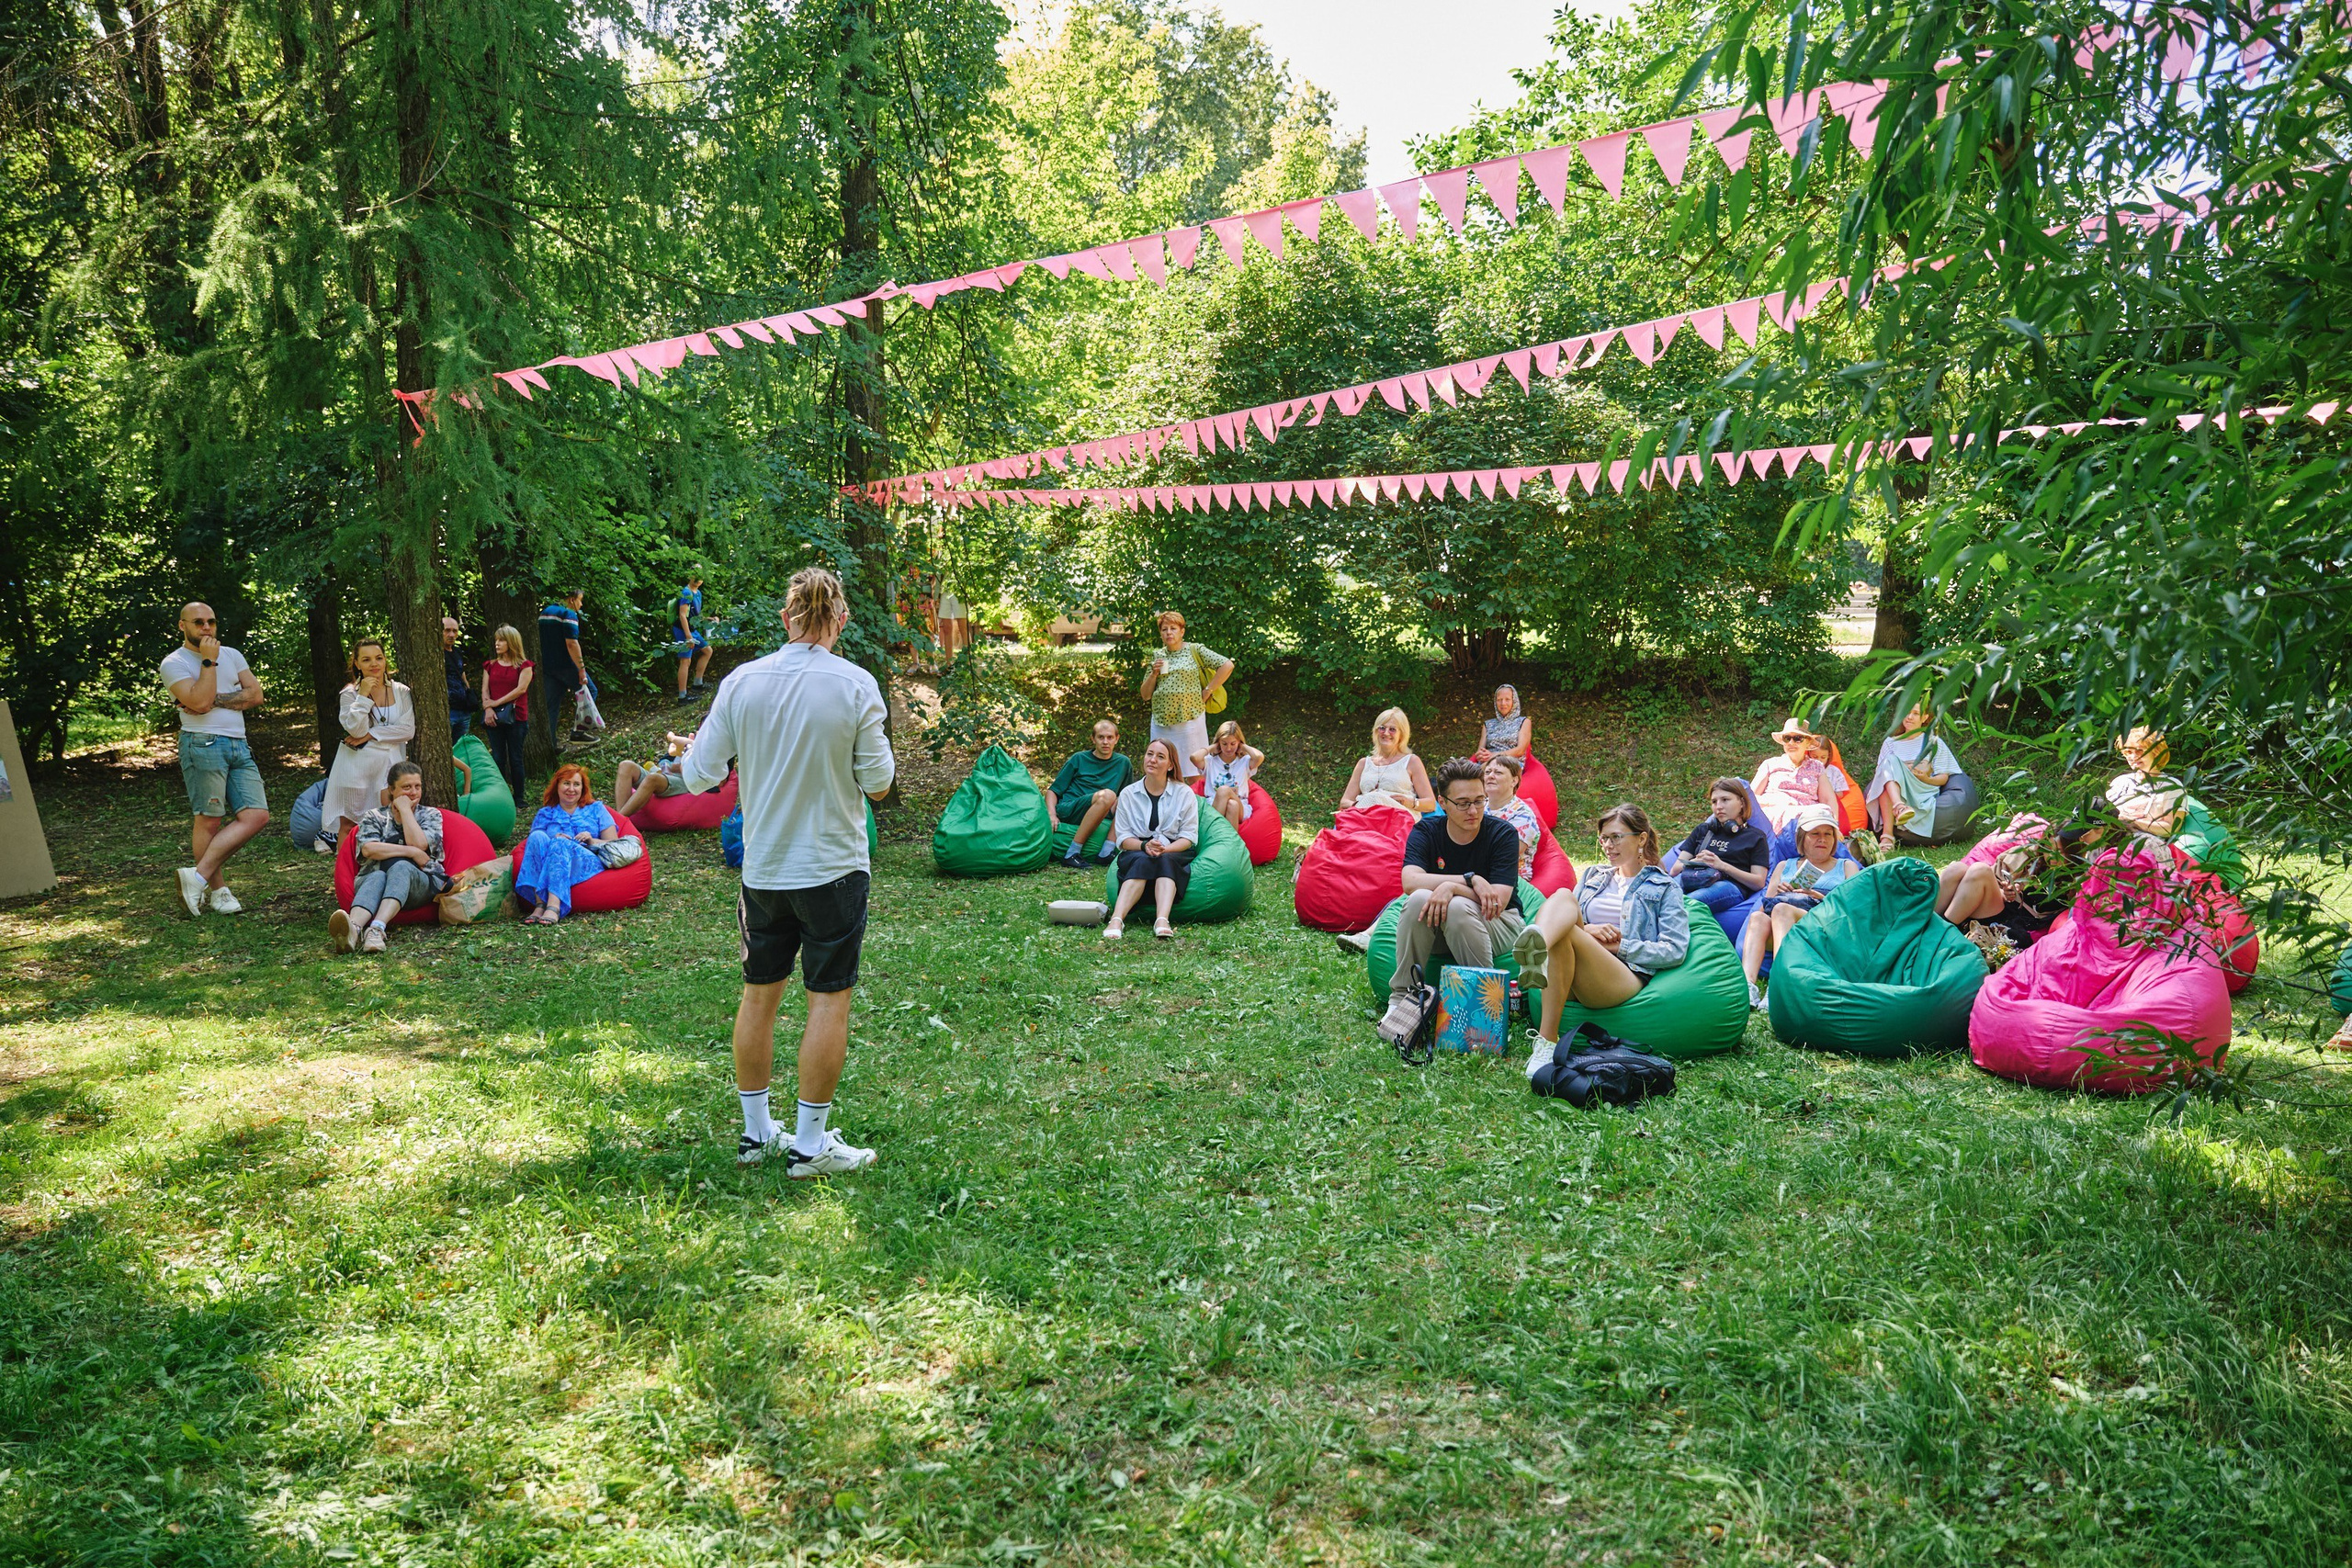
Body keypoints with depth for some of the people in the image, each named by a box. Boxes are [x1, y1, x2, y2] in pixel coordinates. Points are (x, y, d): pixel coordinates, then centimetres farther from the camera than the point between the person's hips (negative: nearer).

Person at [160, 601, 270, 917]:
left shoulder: (232, 655, 18)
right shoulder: (175, 662, 1)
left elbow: (255, 695, 6)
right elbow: (200, 702, -15)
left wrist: (216, 700, -7)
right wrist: (209, 661, -8)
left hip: (239, 746, 6)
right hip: (204, 745, -6)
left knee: (257, 815, -6)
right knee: (209, 820, -5)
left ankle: (199, 875, -5)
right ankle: (218, 890, 4)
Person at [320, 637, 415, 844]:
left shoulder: (401, 692, 7)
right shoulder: (350, 694, 3)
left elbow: (408, 730, -3)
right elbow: (356, 729, -11)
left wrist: (370, 735, -9)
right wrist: (363, 696, -13)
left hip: (389, 765, 1)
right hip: (356, 766, -1)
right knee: (348, 824, 2)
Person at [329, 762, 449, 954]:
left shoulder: (431, 814, 17)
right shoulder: (373, 816, 16)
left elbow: (419, 844, -5)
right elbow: (368, 849, -6)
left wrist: (405, 809, 2)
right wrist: (412, 852, -13)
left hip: (422, 882, 0)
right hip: (372, 879, 0)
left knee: (400, 867, -35)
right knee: (377, 877, -37)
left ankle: (377, 929, -60)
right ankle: (354, 929, -69)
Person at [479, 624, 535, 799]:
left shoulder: (524, 666, 1)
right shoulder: (490, 666, 13)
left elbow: (521, 689, -11)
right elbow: (485, 690, 6)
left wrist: (497, 702, -13)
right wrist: (488, 708, -12)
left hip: (516, 717, -3)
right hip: (494, 717, 3)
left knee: (515, 758, 1)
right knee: (498, 758, 4)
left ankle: (518, 797, 9)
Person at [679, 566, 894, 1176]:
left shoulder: (741, 681, -5)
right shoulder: (855, 685, -12)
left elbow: (699, 776, -2)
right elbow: (879, 782, -6)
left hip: (762, 868, 4)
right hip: (832, 868, -3)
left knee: (759, 995, 15)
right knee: (829, 999, 5)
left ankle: (756, 1132, 25)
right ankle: (810, 1144, 10)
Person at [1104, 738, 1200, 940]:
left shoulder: (1185, 794, 7)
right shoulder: (1128, 794, 10)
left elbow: (1189, 836, 0)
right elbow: (1123, 837, 3)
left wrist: (1164, 849, -20)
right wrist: (1145, 846, -18)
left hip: (1174, 854, 0)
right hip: (1136, 853, 0)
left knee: (1165, 861, -35)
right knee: (1142, 861, -35)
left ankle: (1162, 920, -56)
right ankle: (1117, 919, -53)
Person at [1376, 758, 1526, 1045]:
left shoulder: (1503, 833, -11)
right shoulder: (1426, 831, -6)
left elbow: (1498, 901, -19)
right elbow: (1410, 881, -25)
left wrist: (1451, 887, -31)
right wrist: (1470, 880, -31)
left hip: (1500, 925, -2)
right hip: (1439, 926, 2)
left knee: (1459, 907, -34)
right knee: (1418, 900, -30)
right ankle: (1404, 997, -24)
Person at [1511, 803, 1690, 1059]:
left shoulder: (1665, 889, 19)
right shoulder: (1593, 875, 32)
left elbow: (1676, 952, 6)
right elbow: (1568, 917, 22)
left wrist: (1619, 945, -3)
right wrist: (1585, 930, -2)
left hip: (1625, 977, -3)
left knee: (1565, 933, -34)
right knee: (1563, 896, -26)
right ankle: (1536, 951, -63)